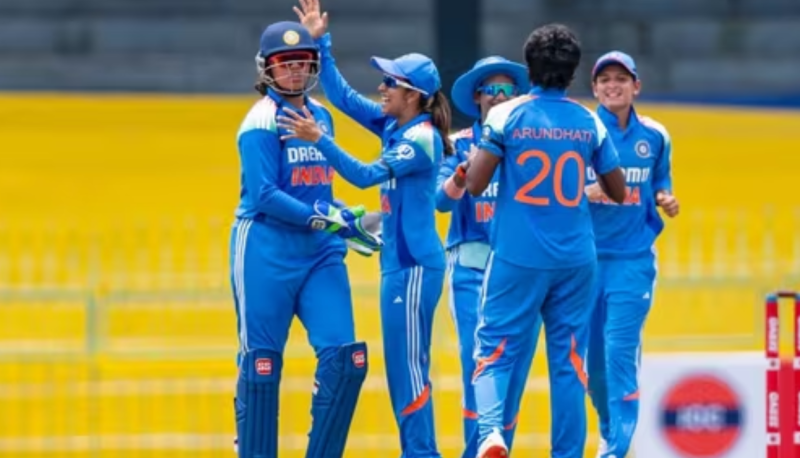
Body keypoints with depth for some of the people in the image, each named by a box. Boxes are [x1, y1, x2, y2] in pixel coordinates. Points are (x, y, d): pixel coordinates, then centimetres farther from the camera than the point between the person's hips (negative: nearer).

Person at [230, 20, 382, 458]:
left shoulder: (321, 117, 12)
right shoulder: (263, 122, -9)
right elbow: (264, 195, -17)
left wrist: (348, 220, 9)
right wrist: (326, 219, -20)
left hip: (320, 254, 6)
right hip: (266, 253, -6)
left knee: (344, 357, -6)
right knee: (261, 364, -1)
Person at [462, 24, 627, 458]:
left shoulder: (506, 116, -4)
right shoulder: (589, 122, 3)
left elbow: (475, 183, -8)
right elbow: (617, 192, 10)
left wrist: (480, 150, 12)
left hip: (518, 258, -2)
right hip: (575, 259, 2)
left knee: (496, 350, 2)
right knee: (569, 361, 8)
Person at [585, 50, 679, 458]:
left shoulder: (654, 137, 5)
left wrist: (665, 200, -4)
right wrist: (583, 192, -20)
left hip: (633, 259, 0)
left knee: (621, 350, -12)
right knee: (591, 355, 9)